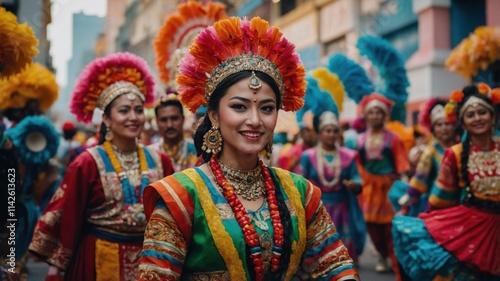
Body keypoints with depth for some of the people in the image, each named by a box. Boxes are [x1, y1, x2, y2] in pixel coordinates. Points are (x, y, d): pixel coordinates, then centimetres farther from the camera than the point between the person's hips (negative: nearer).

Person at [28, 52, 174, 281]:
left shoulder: (160, 161, 0)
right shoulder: (89, 163, -12)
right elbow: (63, 214, -9)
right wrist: (54, 261, -9)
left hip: (149, 257, 4)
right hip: (101, 259, -3)